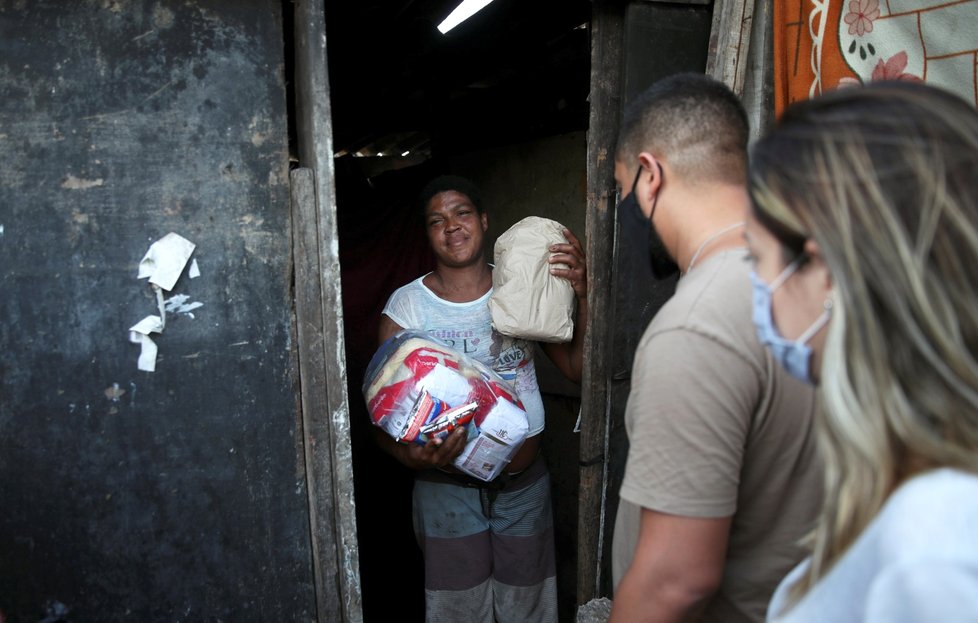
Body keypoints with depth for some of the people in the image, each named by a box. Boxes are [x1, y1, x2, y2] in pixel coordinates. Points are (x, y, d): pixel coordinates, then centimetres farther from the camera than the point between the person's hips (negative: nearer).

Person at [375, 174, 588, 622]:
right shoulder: (405, 307, -10)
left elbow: (578, 368, -5)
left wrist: (583, 296, -19)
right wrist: (412, 455, -30)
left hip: (525, 483, 3)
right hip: (449, 488, -2)